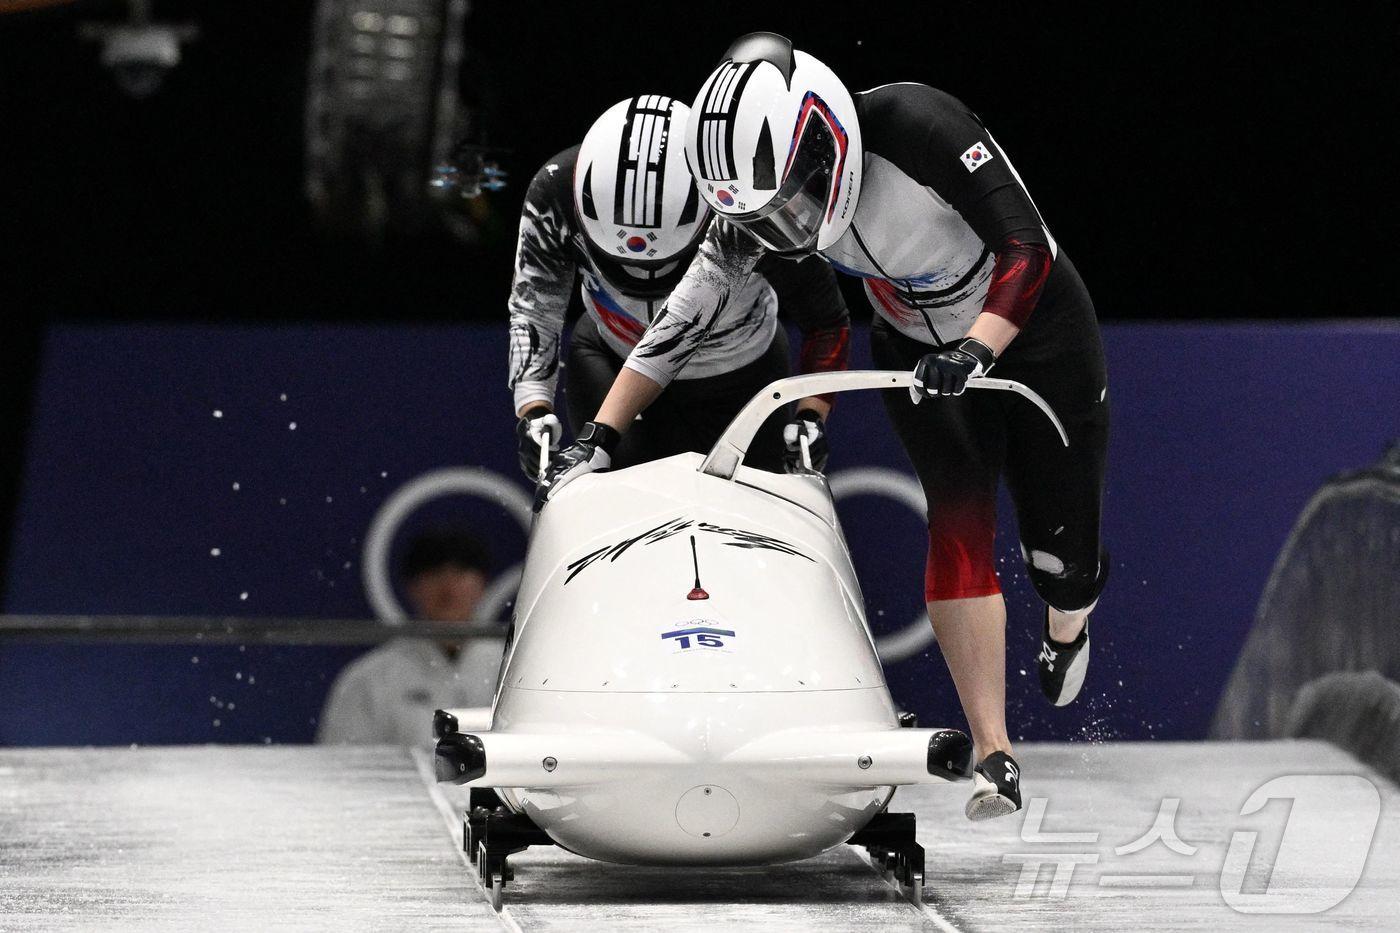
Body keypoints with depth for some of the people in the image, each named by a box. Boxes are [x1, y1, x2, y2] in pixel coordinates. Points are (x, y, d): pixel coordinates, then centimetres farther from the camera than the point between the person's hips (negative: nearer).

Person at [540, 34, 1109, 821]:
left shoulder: (918, 125, -35)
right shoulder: (754, 211, -19)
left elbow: (1028, 250, -33)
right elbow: (681, 319, -13)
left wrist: (976, 350, -46)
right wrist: (596, 437, -18)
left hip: (1030, 326, -3)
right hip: (922, 349, 3)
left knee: (1062, 549, 4)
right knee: (958, 521, -19)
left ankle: (1069, 626, 44)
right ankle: (995, 757, -20)